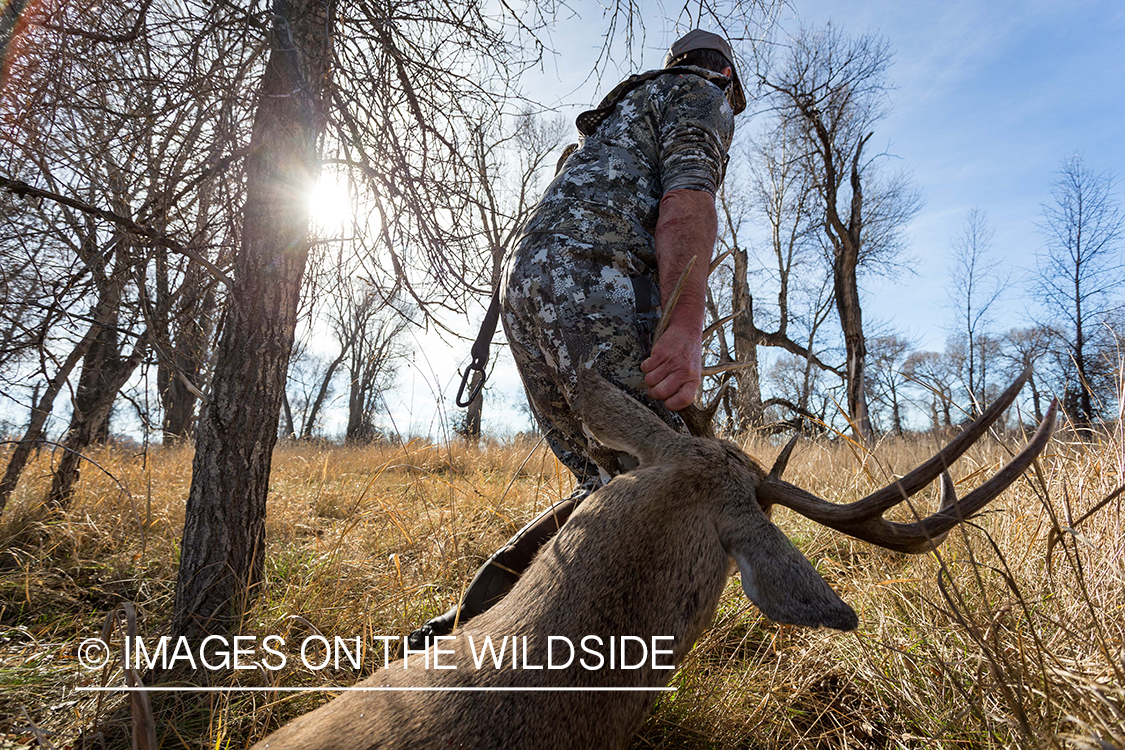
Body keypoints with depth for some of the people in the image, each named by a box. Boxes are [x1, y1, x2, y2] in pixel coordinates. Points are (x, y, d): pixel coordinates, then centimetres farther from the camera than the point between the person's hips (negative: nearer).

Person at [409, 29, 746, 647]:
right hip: (593, 283, -9)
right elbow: (687, 197, -7)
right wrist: (686, 327, -23)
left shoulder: (625, 109, 42)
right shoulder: (702, 96, 16)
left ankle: (461, 625, 4)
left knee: (610, 485, 8)